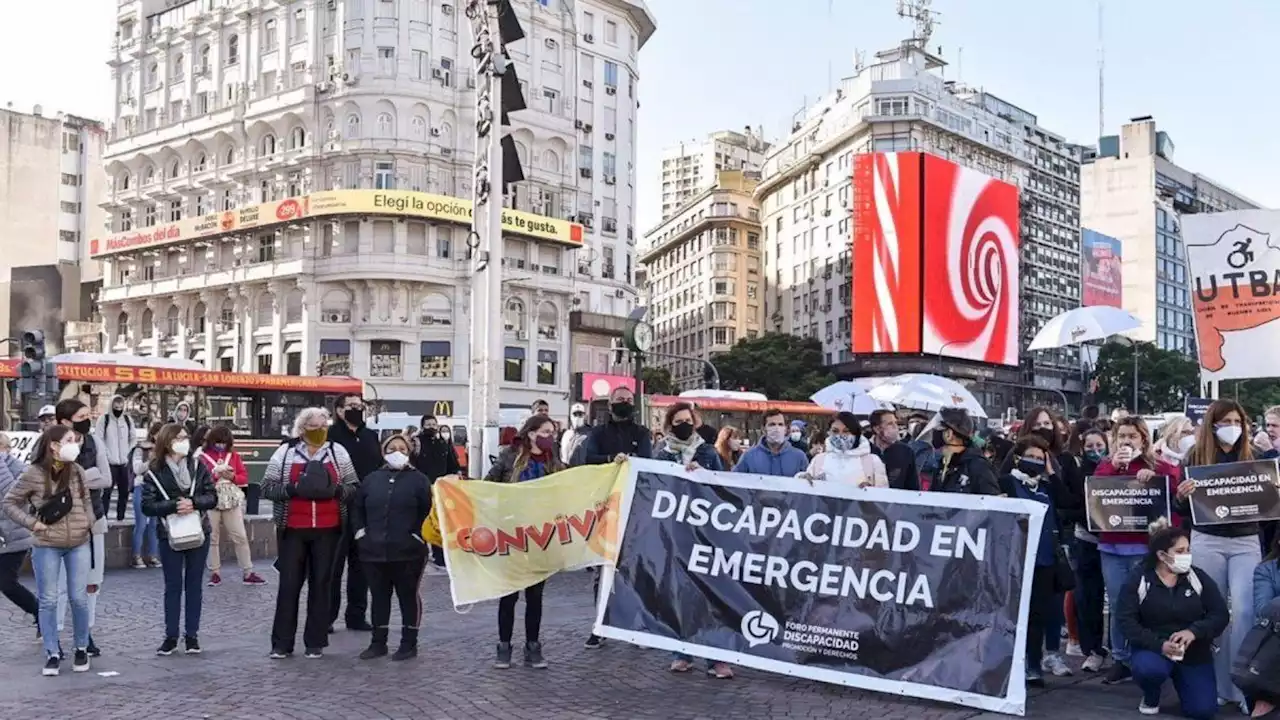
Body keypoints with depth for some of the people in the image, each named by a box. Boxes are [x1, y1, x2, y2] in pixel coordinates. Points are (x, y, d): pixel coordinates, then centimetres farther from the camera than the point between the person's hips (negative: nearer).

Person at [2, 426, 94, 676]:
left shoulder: (77, 471, 2)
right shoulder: (34, 474, -9)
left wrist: (89, 524, 3)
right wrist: (32, 523, -10)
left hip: (79, 544, 3)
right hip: (46, 546, -2)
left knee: (79, 598, 5)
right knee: (48, 600, 4)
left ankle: (81, 649, 20)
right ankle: (52, 654, 14)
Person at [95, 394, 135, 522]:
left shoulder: (128, 419, 10)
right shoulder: (104, 419, -2)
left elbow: (132, 439, 16)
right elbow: (99, 439, -5)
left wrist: (128, 454, 6)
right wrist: (107, 455, -11)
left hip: (124, 462, 4)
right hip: (109, 462, -4)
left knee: (124, 491, 6)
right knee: (107, 491, -5)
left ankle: (120, 517, 16)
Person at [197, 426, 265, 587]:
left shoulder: (233, 455, 9)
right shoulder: (202, 456, -1)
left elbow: (244, 477, 9)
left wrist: (233, 477, -9)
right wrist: (216, 473, -18)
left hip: (232, 501, 3)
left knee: (240, 536, 3)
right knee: (212, 538, 5)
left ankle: (248, 573, 8)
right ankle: (215, 573, 15)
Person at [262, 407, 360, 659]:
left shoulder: (338, 452, 6)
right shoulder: (285, 452, 1)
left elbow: (353, 487, 8)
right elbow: (267, 487, 0)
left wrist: (336, 490, -13)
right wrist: (292, 489, -17)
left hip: (327, 529, 1)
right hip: (292, 529, -1)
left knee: (321, 583, 7)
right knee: (289, 583, 3)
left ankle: (316, 642, 16)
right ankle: (282, 643, 13)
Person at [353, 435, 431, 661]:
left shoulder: (419, 479, -1)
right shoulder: (372, 479, 10)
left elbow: (429, 510, -1)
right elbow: (357, 507, 17)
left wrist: (419, 535, -4)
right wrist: (360, 531, 7)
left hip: (408, 551, -4)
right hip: (374, 550, 4)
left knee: (408, 596, 5)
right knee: (379, 596, 12)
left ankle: (409, 643, 15)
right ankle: (378, 642, 22)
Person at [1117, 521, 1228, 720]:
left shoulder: (1198, 577, -2)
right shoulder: (1138, 580, -9)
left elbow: (1220, 615, -6)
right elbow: (1127, 622, -15)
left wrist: (1193, 631, -25)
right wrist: (1159, 645, -28)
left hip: (1194, 653, 2)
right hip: (1152, 648, -2)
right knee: (1148, 669, -36)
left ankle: (1181, 681, 25)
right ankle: (1151, 697, 2)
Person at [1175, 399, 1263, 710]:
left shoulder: (1252, 457, 5)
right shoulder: (1196, 458, 1)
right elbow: (1184, 510, 3)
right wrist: (1182, 495, -18)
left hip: (1245, 541, 1)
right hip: (1207, 541, 0)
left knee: (1244, 610, -8)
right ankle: (1218, 683, 17)